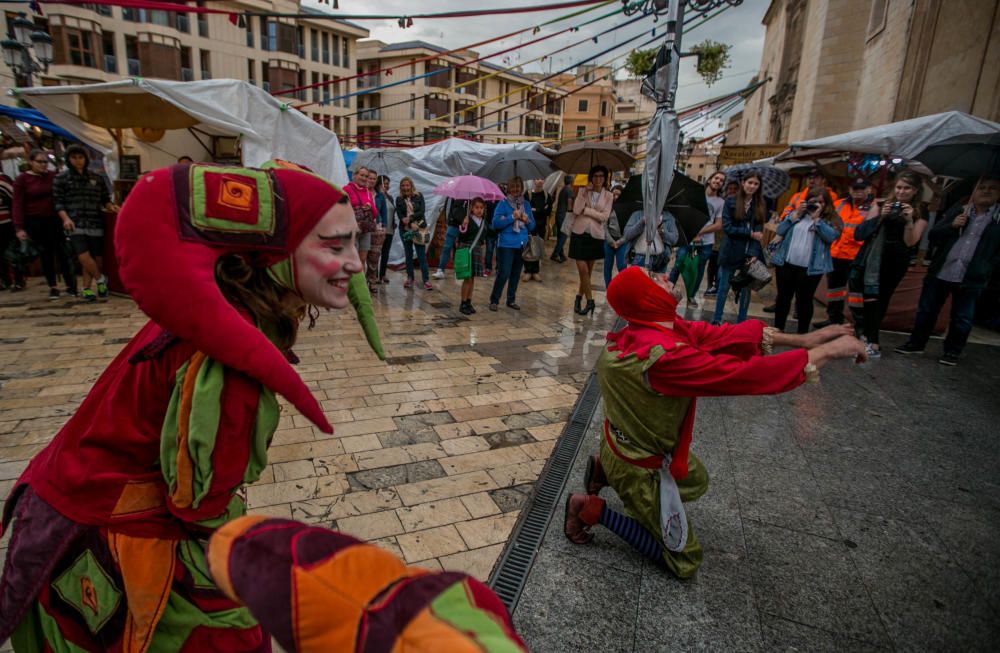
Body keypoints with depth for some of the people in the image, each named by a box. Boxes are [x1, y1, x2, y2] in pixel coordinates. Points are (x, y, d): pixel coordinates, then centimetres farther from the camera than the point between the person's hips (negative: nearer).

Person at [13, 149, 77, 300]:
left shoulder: (53, 176, 4)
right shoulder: (22, 179, 0)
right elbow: (18, 205, -2)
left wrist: (65, 217, -6)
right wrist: (19, 228, -8)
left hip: (54, 220, 1)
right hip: (35, 222, -1)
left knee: (62, 252, -2)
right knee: (45, 254, 5)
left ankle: (70, 285, 4)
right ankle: (52, 287, 12)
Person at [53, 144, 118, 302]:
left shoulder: (97, 178, 14)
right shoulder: (61, 178, 7)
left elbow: (105, 199, 17)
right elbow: (58, 202, 2)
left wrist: (110, 206, -5)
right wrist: (66, 218, -14)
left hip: (95, 223, 3)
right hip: (76, 224, -3)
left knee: (97, 257, 3)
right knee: (83, 256, -17)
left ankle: (86, 289, 16)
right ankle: (101, 280, 5)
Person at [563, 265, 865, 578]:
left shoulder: (656, 324, -10)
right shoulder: (665, 356, -38)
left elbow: (720, 334, -10)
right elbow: (748, 375, -36)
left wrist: (802, 339, -15)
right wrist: (830, 351, -24)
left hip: (634, 442, 8)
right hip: (641, 467, -8)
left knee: (696, 481, 35)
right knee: (684, 561, 11)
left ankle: (605, 469, 24)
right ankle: (591, 509, 6)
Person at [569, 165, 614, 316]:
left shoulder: (608, 196, 2)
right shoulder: (582, 191, 2)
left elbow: (604, 216, -9)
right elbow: (576, 210, -12)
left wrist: (586, 210, -13)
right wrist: (585, 192, -16)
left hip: (596, 236, 1)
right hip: (579, 233, -1)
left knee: (588, 271, 8)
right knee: (583, 270, -6)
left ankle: (579, 298, 24)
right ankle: (590, 301, 6)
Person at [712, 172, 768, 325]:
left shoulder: (761, 205, 5)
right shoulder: (730, 202, -3)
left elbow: (759, 232, -3)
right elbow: (727, 227, -11)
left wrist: (754, 254, -15)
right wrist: (750, 233, -15)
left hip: (750, 253, 2)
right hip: (731, 252, -2)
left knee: (746, 289, 7)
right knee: (724, 287, 7)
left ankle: (741, 323, 17)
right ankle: (717, 320, 19)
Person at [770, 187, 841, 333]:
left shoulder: (831, 220, 2)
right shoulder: (797, 213, 11)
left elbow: (831, 236, -15)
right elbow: (780, 230, 2)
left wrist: (816, 218, -13)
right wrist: (796, 215, -6)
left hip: (810, 268, -3)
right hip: (786, 264, 3)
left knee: (804, 300, 3)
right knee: (783, 297, 11)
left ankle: (802, 333, 13)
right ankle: (778, 329, 22)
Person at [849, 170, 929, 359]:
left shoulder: (920, 213, 4)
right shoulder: (881, 204, 3)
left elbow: (910, 242, -4)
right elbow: (862, 232, -3)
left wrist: (909, 220, -16)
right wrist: (881, 216, -15)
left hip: (896, 262, 1)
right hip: (873, 259, 0)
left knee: (881, 299, 4)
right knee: (871, 298, -8)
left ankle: (867, 335, 12)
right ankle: (872, 342, -4)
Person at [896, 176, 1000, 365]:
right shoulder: (958, 210, 8)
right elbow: (933, 235, 5)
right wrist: (951, 225, -11)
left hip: (971, 278, -1)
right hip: (940, 273, 1)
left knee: (962, 318, 7)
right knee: (926, 310, 9)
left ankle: (952, 351, 20)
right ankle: (916, 343, 22)